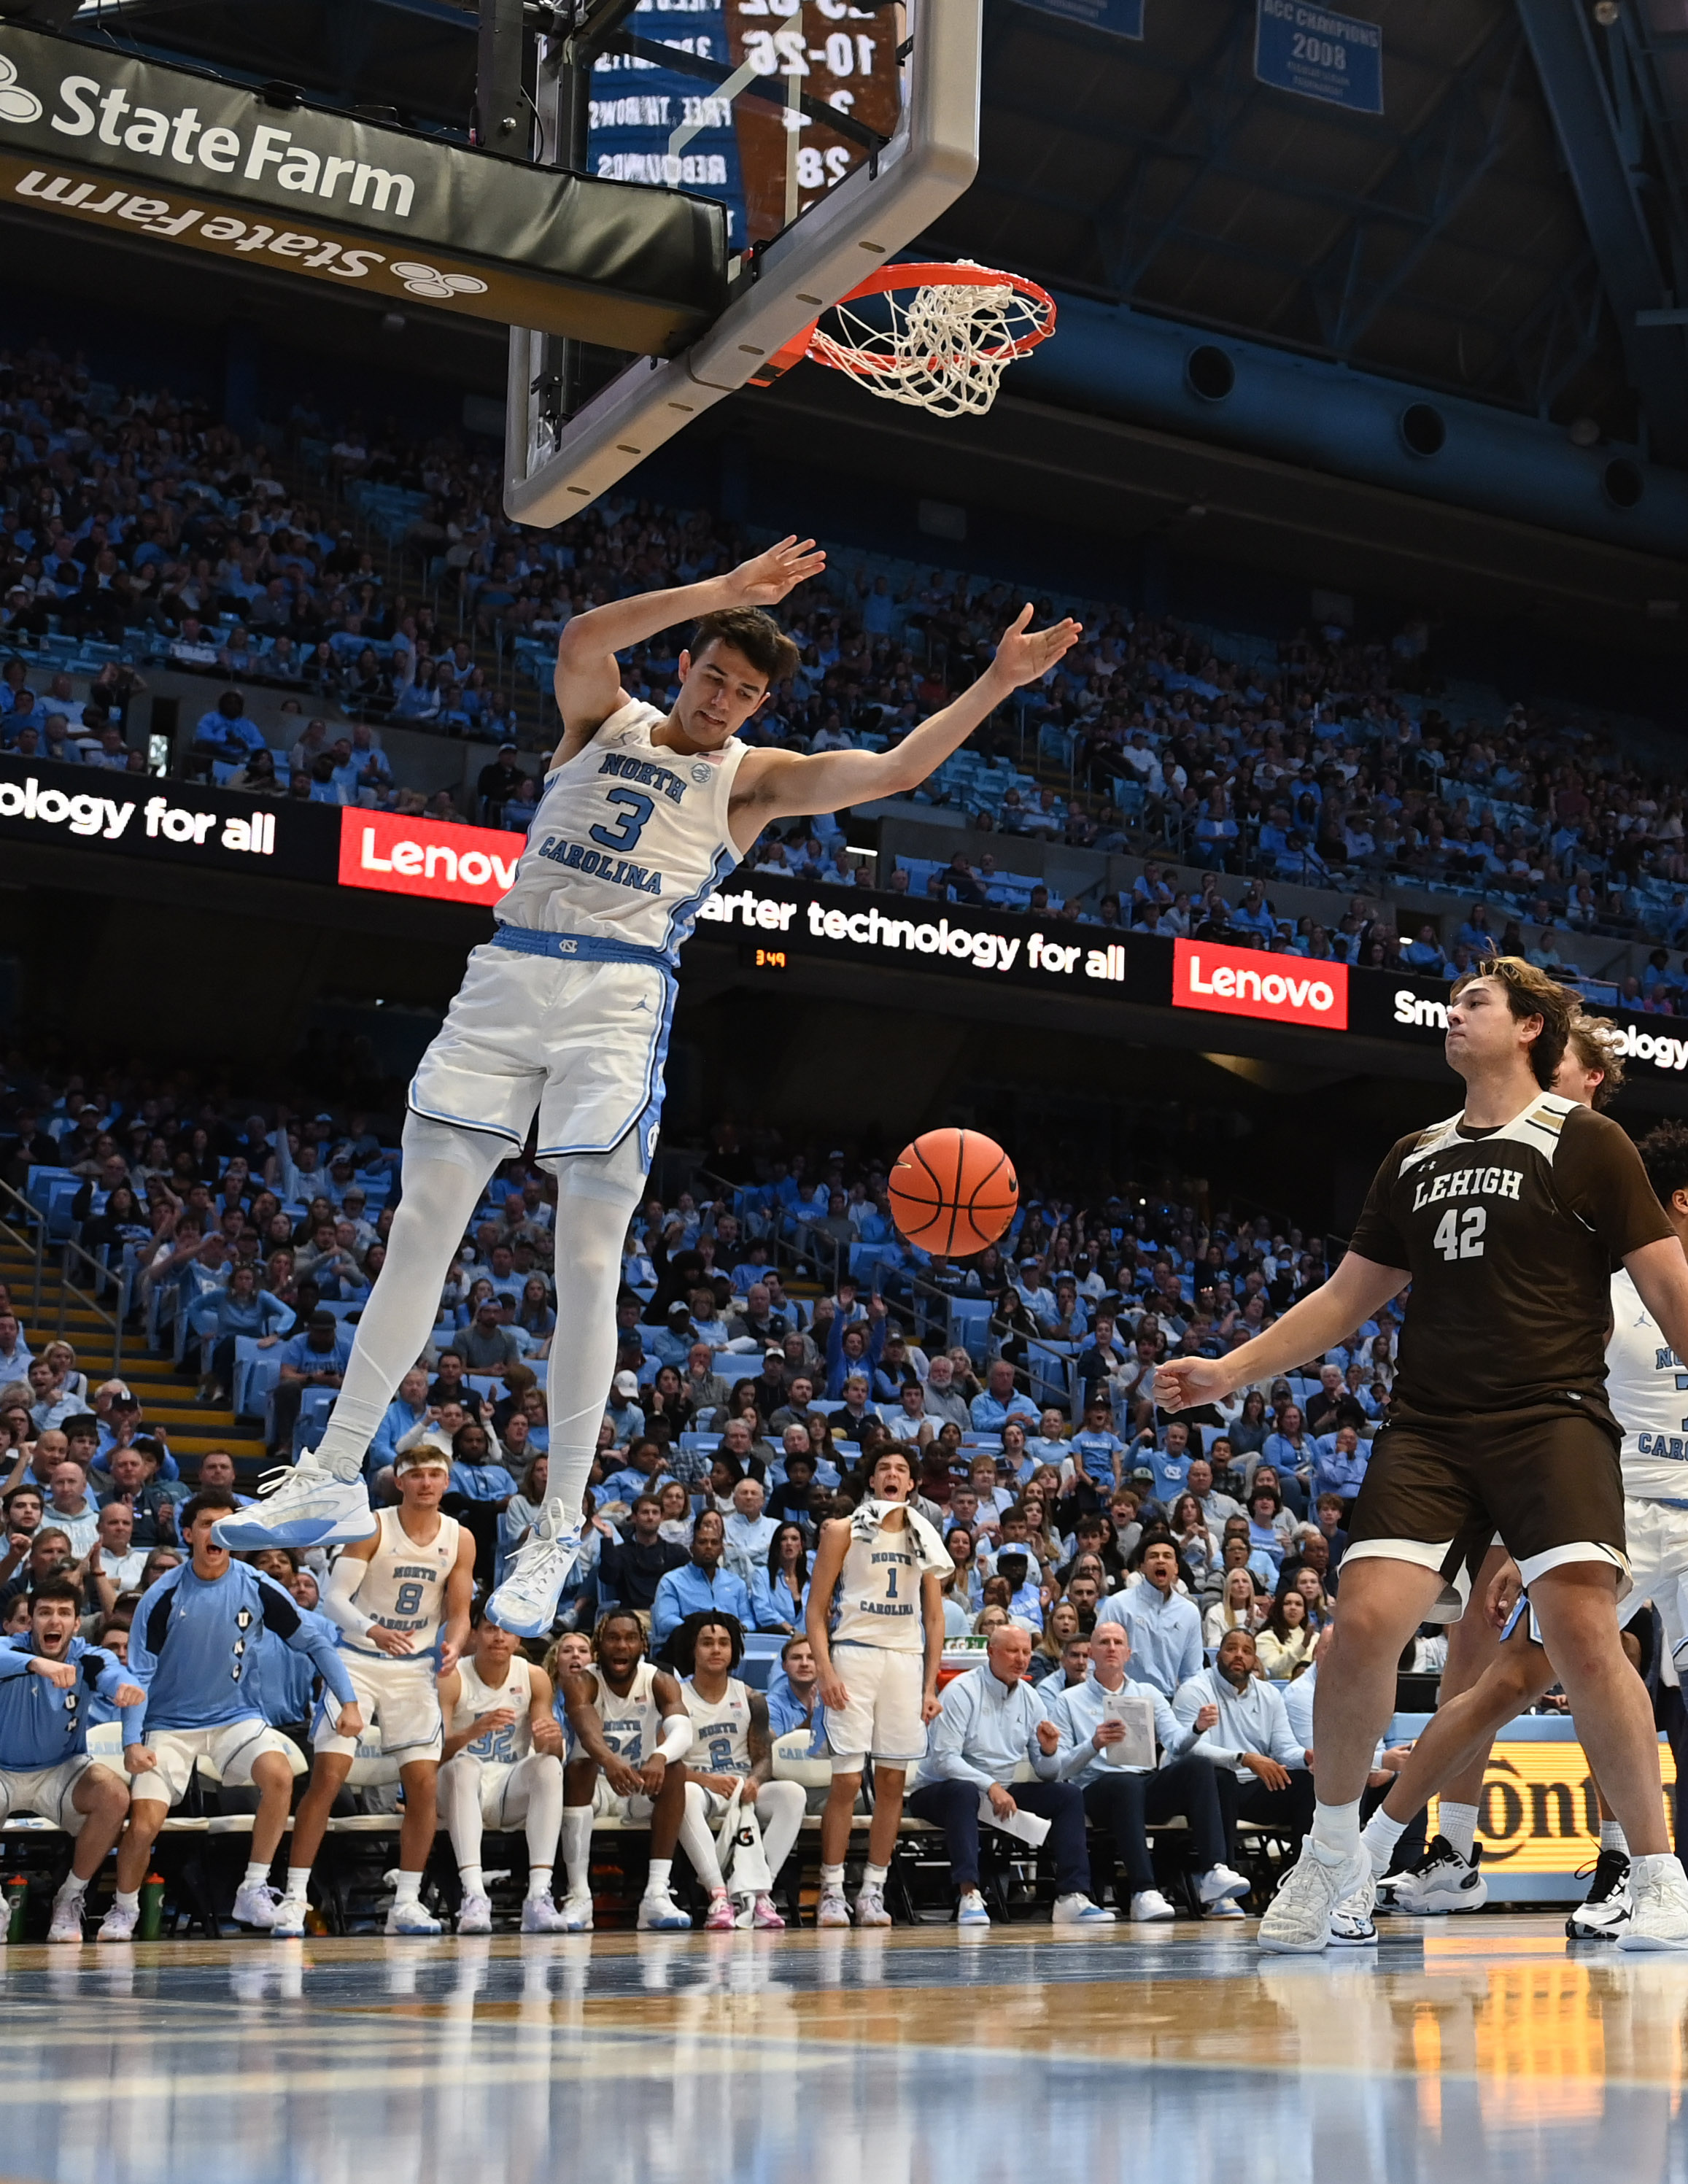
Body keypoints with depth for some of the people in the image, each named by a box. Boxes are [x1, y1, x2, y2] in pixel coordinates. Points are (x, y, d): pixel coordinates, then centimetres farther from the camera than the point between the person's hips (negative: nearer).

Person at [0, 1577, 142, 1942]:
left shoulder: (88, 1659, -11)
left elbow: (113, 1675, -35)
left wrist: (126, 1686, -61)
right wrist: (37, 1663, -64)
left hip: (61, 1773, 2)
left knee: (115, 1795, -28)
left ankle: (70, 1899, -6)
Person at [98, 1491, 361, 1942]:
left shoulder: (257, 1588, -8)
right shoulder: (163, 1596, -13)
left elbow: (313, 1642, 0)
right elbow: (139, 1673, -10)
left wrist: (348, 1702, -9)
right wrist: (132, 1742, -21)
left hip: (236, 1715, 1)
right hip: (171, 1723, -1)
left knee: (279, 1773, -27)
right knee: (143, 1824, -15)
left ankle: (254, 1891, -12)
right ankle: (123, 1910, 16)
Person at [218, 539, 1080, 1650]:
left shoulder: (754, 776, 10)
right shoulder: (604, 718, 13)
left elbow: (894, 769, -2)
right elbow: (583, 637, -9)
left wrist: (999, 682, -10)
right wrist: (724, 591, -16)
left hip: (621, 997, -2)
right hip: (508, 976, 2)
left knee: (589, 1261, -8)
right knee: (420, 1230, 2)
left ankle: (560, 1528, -1)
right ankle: (334, 1479, 10)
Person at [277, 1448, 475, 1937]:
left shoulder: (460, 1540, 0)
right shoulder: (372, 1528, -11)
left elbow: (459, 1612, 5)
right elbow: (332, 1596, -16)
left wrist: (452, 1646, -17)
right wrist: (372, 1631, -34)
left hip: (416, 1668, 3)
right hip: (358, 1661, -3)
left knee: (425, 1783, -3)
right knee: (327, 1776, -12)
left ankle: (406, 1903, 8)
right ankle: (294, 1898, -5)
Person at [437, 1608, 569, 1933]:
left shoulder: (534, 1678, 0)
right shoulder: (450, 1679, -9)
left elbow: (548, 1751, -1)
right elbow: (435, 1753, -19)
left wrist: (552, 1741, -27)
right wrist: (474, 1731, -40)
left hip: (512, 1788, 2)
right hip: (460, 1787, -2)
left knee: (548, 1765, -28)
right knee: (464, 1764, -35)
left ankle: (539, 1895, -38)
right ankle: (474, 1894, -46)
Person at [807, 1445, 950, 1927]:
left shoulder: (925, 1539, 13)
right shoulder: (844, 1531, 2)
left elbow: (935, 1619, 14)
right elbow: (815, 1609, -1)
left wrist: (930, 1687, 6)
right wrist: (826, 1672, -12)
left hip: (907, 1659, 4)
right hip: (855, 1653, -4)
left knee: (892, 1780, 4)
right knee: (846, 1779, -8)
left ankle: (873, 1891, 10)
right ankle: (831, 1892, -2)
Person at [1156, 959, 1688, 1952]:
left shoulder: (1586, 1142, 3)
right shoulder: (1417, 1159, 19)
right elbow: (1350, 1294, 24)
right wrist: (1232, 1370, 18)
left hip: (1553, 1418, -4)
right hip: (1429, 1429, 4)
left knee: (1583, 1631, -19)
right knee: (1367, 1621, -11)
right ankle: (1333, 1856, 8)